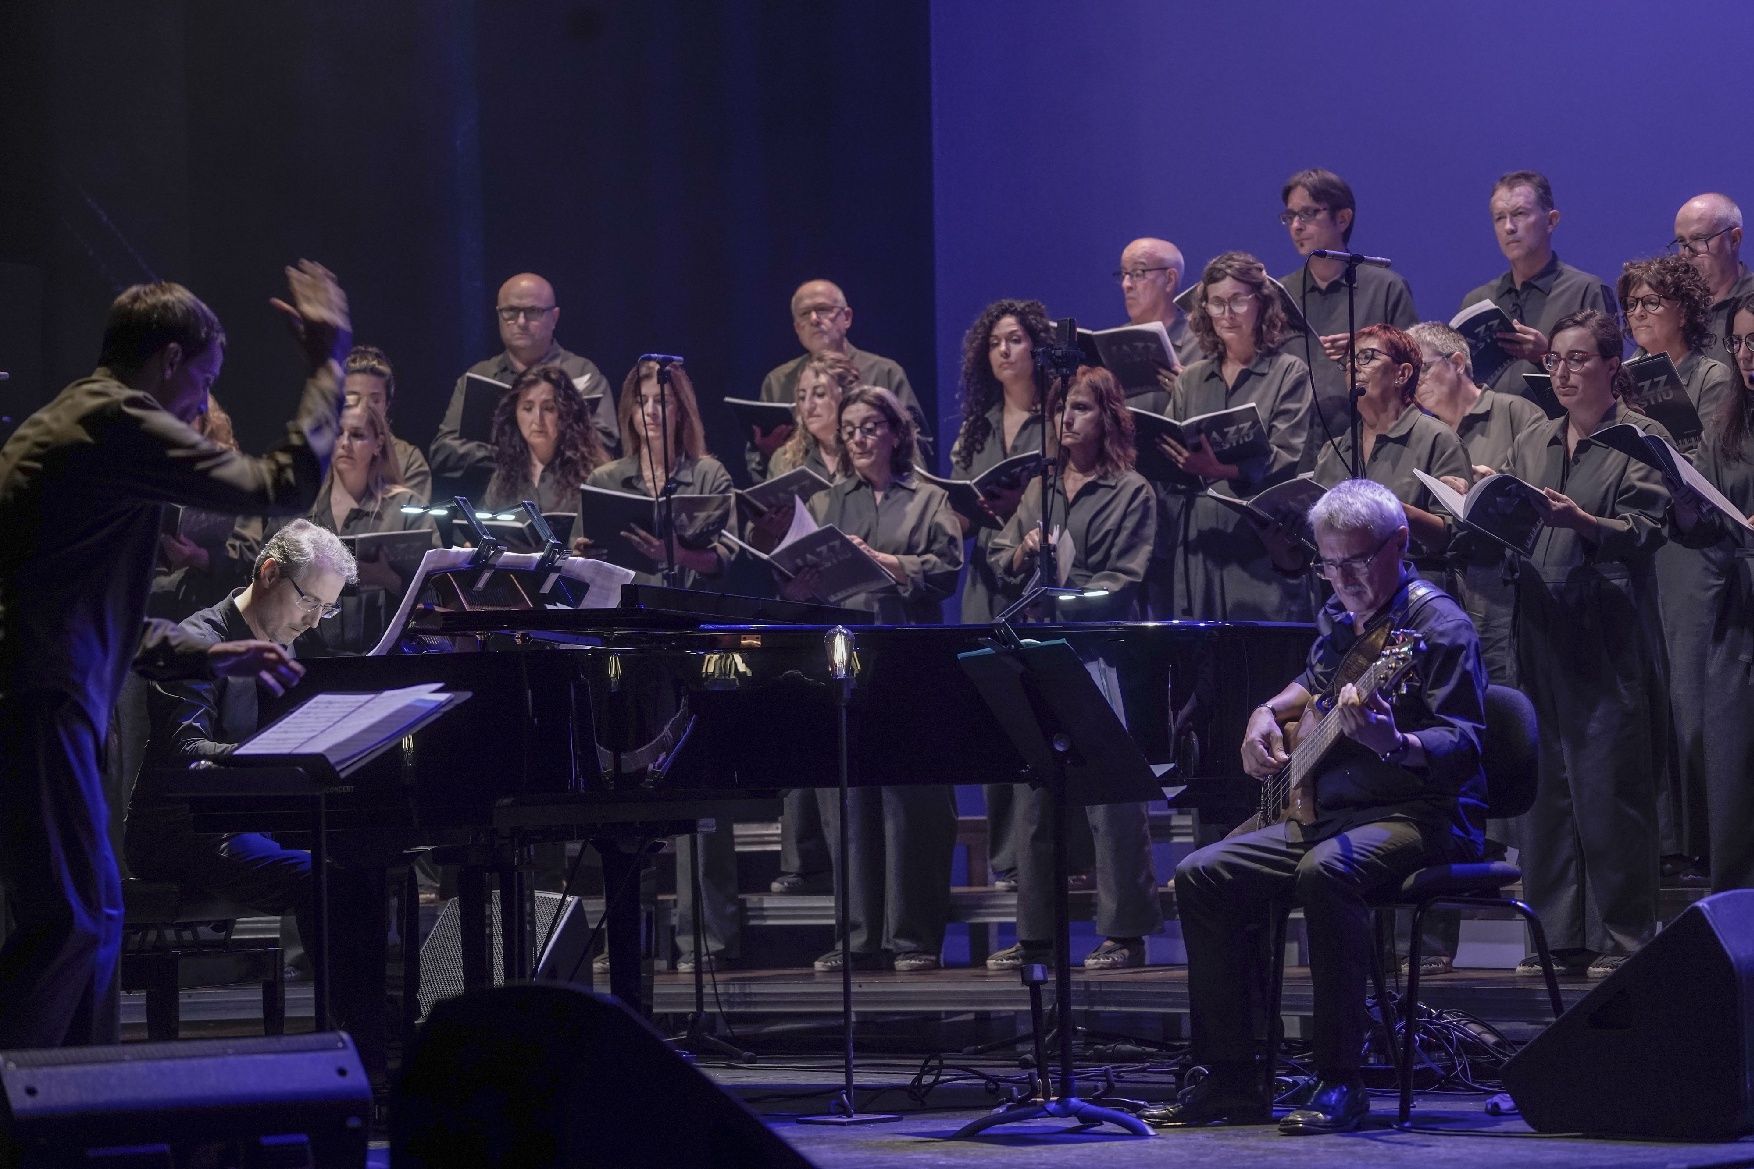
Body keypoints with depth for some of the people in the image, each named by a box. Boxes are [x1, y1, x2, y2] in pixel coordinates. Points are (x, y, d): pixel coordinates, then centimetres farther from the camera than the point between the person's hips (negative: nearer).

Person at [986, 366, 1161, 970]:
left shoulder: (1131, 492, 2)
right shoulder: (1039, 489, 19)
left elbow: (1122, 579, -6)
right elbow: (1001, 564, 17)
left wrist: (1066, 603, -17)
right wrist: (1022, 552, -4)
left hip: (1100, 654, -6)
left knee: (1111, 795, -7)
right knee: (1033, 795, 6)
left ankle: (1124, 932, -4)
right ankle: (1035, 933, 11)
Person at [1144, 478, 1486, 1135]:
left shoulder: (1436, 624, -10)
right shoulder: (1340, 617, 15)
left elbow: (1465, 745, -20)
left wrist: (1394, 746, -39)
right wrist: (1270, 713, 16)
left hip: (1420, 817, -9)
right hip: (1327, 810, 9)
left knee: (1325, 871, -38)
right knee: (1202, 877, -6)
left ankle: (1339, 1082, -32)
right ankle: (1232, 1080, -3)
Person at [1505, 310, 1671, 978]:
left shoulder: (1642, 441, 0)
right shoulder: (1531, 445, 18)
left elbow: (1642, 533, -11)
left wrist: (1578, 520, -26)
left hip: (1610, 640, -5)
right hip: (1542, 632, 5)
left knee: (1610, 788, -6)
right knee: (1547, 785, 5)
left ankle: (1620, 936, -1)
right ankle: (1557, 933, 10)